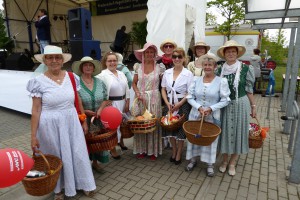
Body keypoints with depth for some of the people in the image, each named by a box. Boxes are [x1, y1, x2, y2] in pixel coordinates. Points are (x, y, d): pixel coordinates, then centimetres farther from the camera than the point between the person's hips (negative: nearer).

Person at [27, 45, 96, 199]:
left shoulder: (71, 77, 0)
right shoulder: (39, 82, -9)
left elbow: (78, 101, 7)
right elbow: (36, 110, -7)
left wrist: (84, 121, 9)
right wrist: (33, 135, -7)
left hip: (71, 122, 3)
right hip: (50, 125, -2)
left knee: (77, 153, 11)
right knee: (56, 157, 14)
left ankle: (84, 184, 34)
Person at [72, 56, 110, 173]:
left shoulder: (100, 83, 4)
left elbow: (105, 99, 5)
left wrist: (100, 110, -12)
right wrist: (85, 111, -20)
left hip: (99, 119, 4)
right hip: (83, 119, -4)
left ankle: (95, 163, 34)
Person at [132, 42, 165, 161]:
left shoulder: (159, 67, -1)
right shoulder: (138, 67, 3)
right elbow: (134, 83, 7)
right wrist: (137, 92, -11)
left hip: (154, 99, -1)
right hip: (141, 98, 1)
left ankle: (153, 150, 19)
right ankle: (141, 149, 21)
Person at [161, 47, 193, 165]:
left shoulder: (188, 74, -7)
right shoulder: (167, 72, 3)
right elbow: (163, 89, 6)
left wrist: (179, 104, -16)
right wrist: (167, 103, -7)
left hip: (182, 105, -3)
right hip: (169, 104, 3)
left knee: (181, 129, 5)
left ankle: (178, 154, 25)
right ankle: (174, 151, 34)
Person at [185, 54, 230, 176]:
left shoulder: (221, 81, -7)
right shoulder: (196, 80, 0)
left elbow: (225, 101, -7)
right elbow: (190, 97, 0)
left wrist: (211, 109, -17)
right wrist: (199, 107, -15)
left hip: (213, 117, -2)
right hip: (195, 115, 3)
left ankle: (210, 164, 29)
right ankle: (193, 160, 34)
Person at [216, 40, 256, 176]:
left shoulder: (245, 69, -7)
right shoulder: (220, 70, 1)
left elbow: (249, 89, -1)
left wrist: (253, 106, 1)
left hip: (240, 105, -2)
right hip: (224, 106, 2)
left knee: (237, 131, 7)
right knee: (225, 132, 10)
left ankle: (232, 163, 24)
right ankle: (224, 160, 29)